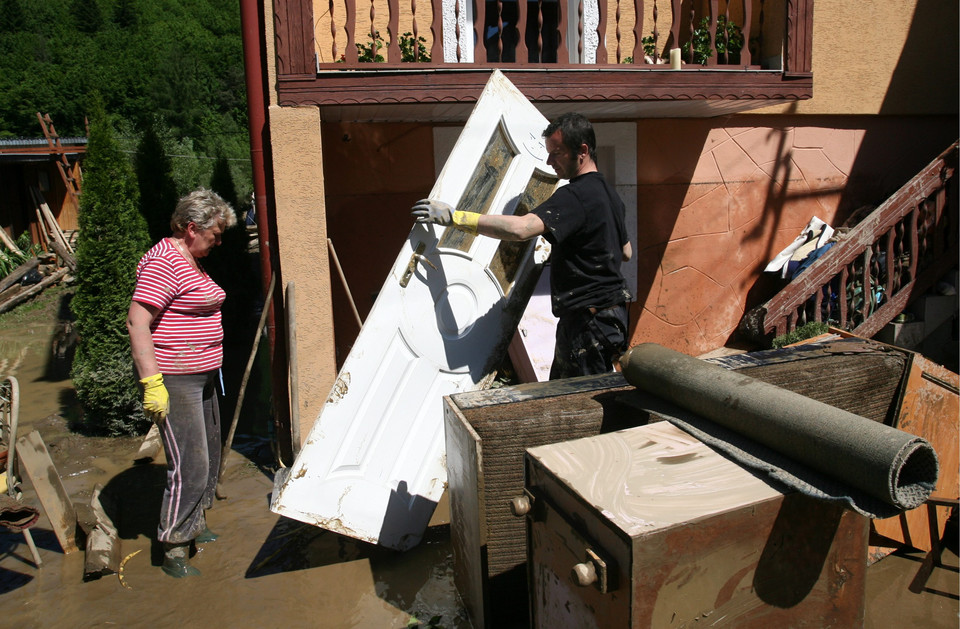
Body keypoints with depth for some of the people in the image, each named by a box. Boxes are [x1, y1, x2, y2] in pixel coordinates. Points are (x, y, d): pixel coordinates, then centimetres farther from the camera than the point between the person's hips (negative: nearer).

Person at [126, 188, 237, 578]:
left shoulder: (193, 261, 15)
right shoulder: (163, 262, -17)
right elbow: (137, 322, -23)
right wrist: (152, 383, -26)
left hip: (202, 376, 10)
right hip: (173, 380, -10)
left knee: (209, 458, 18)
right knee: (190, 465, -7)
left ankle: (195, 527, 34)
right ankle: (173, 549, 7)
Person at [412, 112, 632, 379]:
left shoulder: (575, 196, -19)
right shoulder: (609, 194, 14)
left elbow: (520, 229, -34)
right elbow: (626, 252, 26)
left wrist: (452, 216, -32)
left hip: (589, 321, -10)